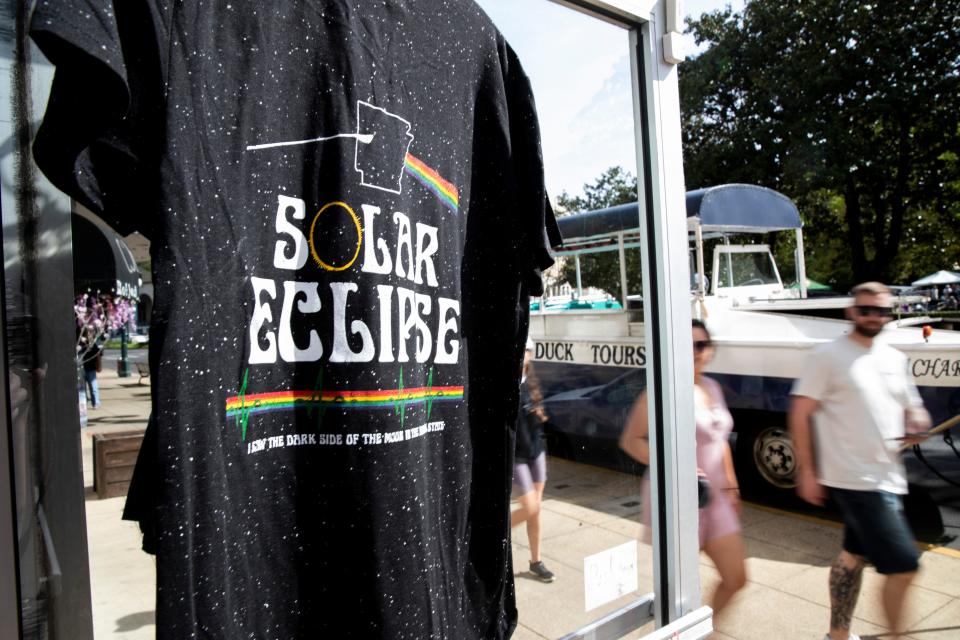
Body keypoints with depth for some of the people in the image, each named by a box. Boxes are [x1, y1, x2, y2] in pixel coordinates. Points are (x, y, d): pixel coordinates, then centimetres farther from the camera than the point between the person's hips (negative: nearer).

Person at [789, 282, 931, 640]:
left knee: (854, 555, 18)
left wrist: (917, 422, -3)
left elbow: (912, 407, 22)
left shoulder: (894, 359, 12)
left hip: (887, 477, 7)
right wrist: (806, 472, -12)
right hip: (855, 479, -7)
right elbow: (800, 414, -10)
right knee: (903, 565, -9)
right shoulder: (828, 356, -9)